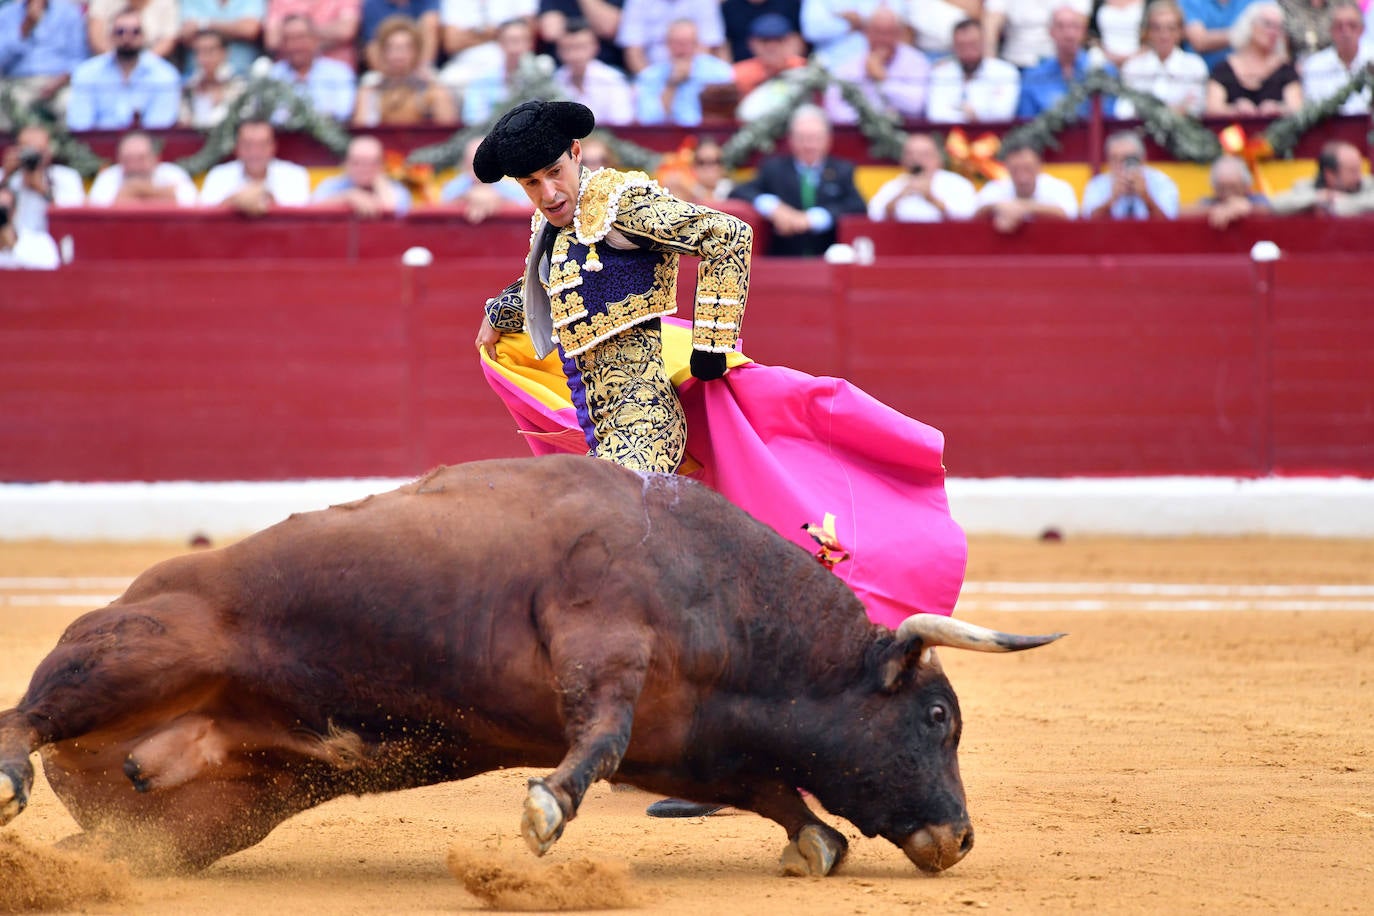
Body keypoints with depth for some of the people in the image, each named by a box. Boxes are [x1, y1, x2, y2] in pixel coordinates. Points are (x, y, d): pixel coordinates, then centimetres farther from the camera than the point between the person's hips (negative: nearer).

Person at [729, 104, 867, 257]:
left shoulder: (843, 171, 14)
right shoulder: (774, 168, 15)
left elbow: (859, 208, -3)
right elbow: (737, 194, 4)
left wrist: (813, 218, -16)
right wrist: (772, 207, -15)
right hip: (783, 260, 2)